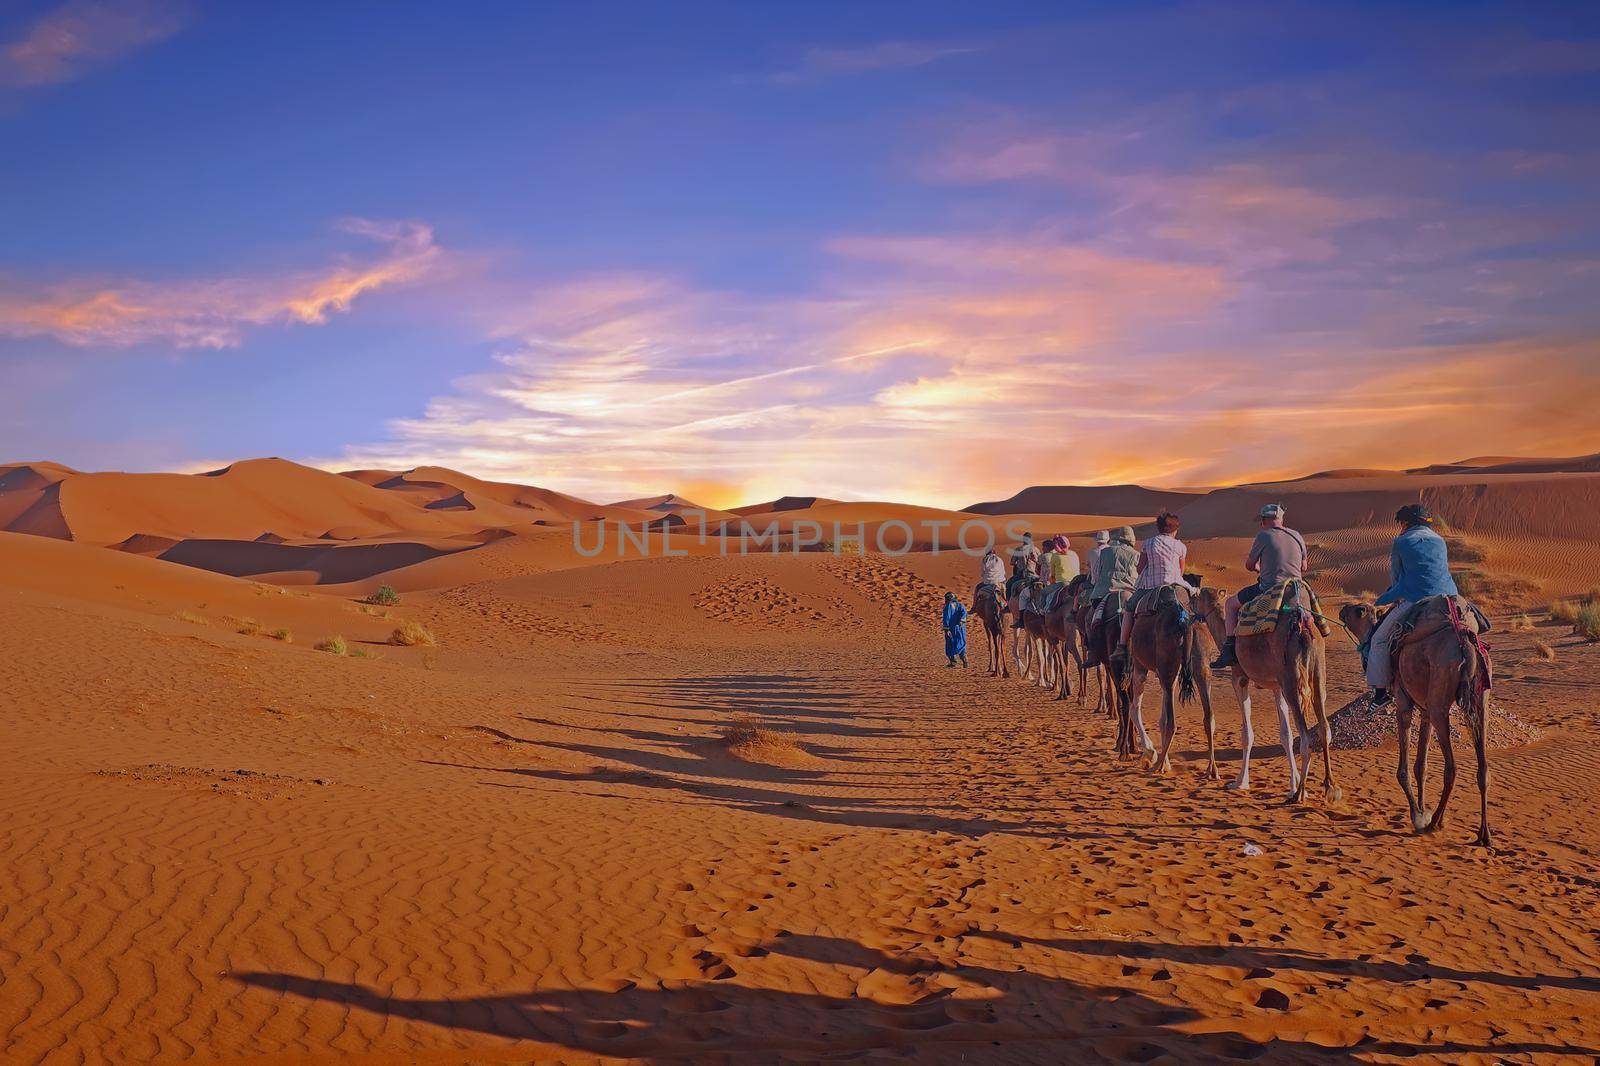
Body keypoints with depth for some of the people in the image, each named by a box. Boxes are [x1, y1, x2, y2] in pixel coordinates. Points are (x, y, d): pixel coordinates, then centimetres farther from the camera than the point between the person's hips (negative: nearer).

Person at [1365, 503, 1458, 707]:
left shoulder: (1401, 542, 4)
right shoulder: (1440, 541, 18)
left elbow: (1395, 574, 12)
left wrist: (1397, 598, 30)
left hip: (1415, 600, -5)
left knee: (1379, 639, 6)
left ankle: (1381, 691, 2)